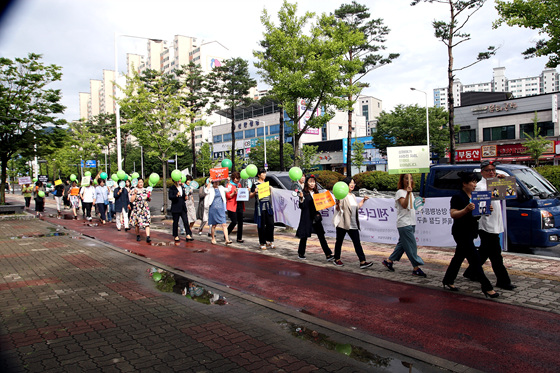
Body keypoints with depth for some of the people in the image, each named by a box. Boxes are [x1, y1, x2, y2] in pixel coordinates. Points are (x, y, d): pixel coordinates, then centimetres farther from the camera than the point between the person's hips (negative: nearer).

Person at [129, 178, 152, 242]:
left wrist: (149, 196, -3)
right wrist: (135, 193, -16)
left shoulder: (145, 190, 10)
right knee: (137, 223, 8)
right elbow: (131, 200, -7)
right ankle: (138, 235, 26)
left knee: (147, 223, -9)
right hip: (137, 209, -2)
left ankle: (148, 237, -14)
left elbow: (149, 200, 17)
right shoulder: (134, 190, -1)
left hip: (145, 209, 2)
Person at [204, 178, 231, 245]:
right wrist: (209, 182, -25)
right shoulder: (211, 189, -1)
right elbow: (207, 191, -22)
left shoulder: (221, 188, 11)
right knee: (214, 225, 7)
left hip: (221, 209, 2)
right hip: (213, 209, -2)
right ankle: (213, 238, 26)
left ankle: (227, 240, -12)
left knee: (224, 224, -7)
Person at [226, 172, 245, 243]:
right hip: (233, 206, -7)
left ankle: (239, 238, 10)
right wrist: (233, 193, -21)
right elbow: (227, 196, -6)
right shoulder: (229, 185, -2)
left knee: (240, 222, 4)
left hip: (239, 205, 7)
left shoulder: (239, 185, 19)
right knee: (234, 222, -11)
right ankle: (226, 235, 9)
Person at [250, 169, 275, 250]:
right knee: (261, 225, -2)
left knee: (270, 224, 1)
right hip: (260, 206, -6)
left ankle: (269, 241, 14)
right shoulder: (255, 184, -2)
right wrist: (255, 192, -24)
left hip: (268, 206, 6)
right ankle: (262, 243, 6)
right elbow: (250, 196, -6)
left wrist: (270, 190, 11)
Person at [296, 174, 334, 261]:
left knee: (321, 236, 0)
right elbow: (301, 207, -13)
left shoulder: (316, 192, 13)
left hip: (316, 217, 5)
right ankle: (301, 253, 26)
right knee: (304, 236, 7)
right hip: (306, 218, -5)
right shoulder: (304, 193, -7)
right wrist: (301, 198, -28)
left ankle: (328, 255, -1)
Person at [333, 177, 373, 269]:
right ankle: (337, 259, 22)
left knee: (357, 243, 0)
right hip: (342, 223, -7)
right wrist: (338, 204, -37)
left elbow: (357, 207, 26)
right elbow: (338, 208, -16)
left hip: (353, 224, 7)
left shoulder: (353, 195, 17)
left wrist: (363, 200, 18)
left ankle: (362, 262, -2)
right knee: (339, 241, 7)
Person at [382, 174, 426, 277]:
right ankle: (416, 268, -3)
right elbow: (404, 205, -24)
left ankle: (388, 261, 22)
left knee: (402, 244, 13)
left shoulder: (411, 192, 18)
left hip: (411, 223, 9)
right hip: (404, 224, -9)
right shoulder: (400, 192, -9)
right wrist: (408, 193, -35)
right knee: (411, 245, -8)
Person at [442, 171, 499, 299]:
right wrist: (467, 209, -31)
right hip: (461, 232, -9)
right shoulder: (458, 197, -13)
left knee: (459, 256, 14)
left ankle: (448, 281, 24)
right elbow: (453, 214, -18)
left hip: (470, 232, 9)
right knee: (475, 259, -7)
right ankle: (486, 287, -2)